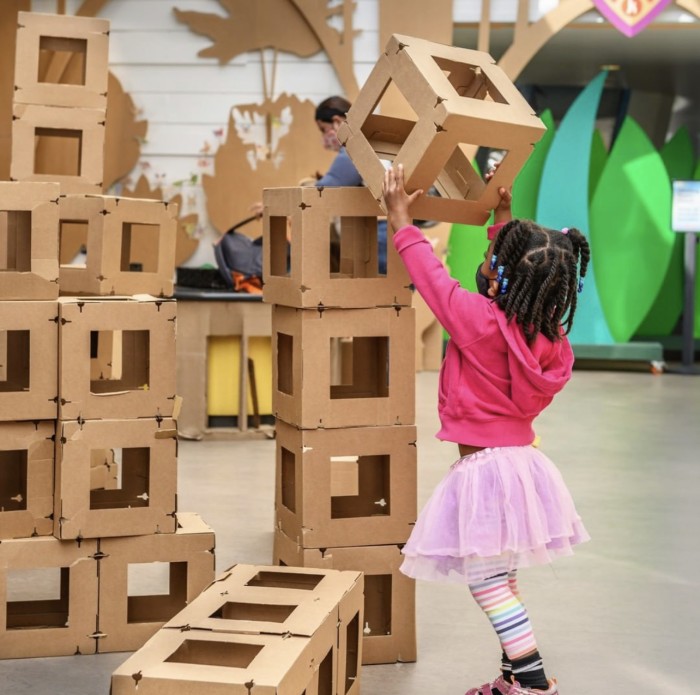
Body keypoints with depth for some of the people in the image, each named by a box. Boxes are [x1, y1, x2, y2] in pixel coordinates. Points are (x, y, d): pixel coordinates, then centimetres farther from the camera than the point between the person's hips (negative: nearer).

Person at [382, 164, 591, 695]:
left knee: (488, 582, -4)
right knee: (501, 580, 17)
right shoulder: (547, 332, 0)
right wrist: (505, 219, 28)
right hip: (523, 460, 8)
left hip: (486, 467, -8)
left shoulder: (480, 320, -19)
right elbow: (522, 272, 19)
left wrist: (402, 222, 7)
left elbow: (433, 277, -6)